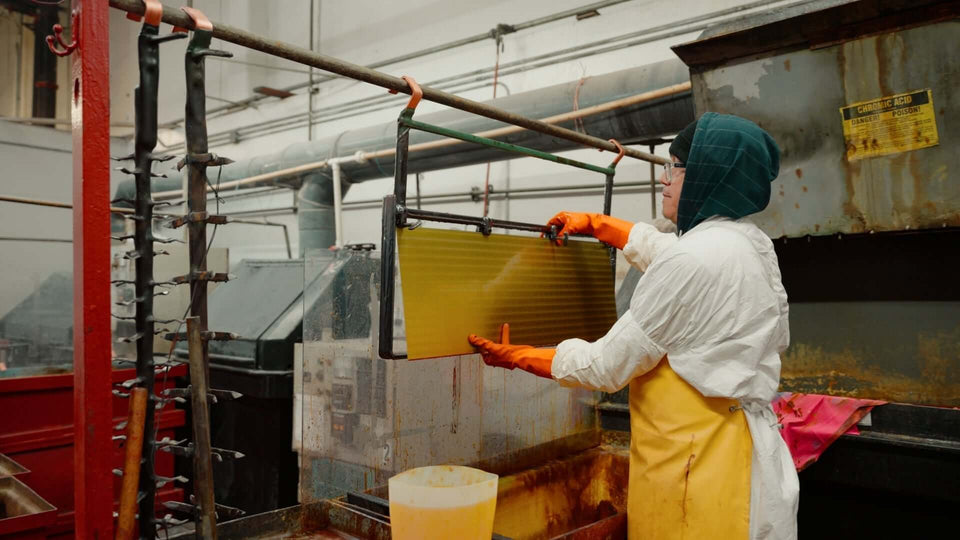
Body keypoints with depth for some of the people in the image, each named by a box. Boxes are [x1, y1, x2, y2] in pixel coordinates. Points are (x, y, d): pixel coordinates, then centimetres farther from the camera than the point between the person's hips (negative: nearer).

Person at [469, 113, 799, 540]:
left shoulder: (692, 259, -22)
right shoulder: (753, 245, 6)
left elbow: (607, 366, -15)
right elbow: (661, 250, 26)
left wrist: (516, 357, -3)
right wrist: (594, 224, 35)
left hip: (700, 469, -9)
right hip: (742, 452, 9)